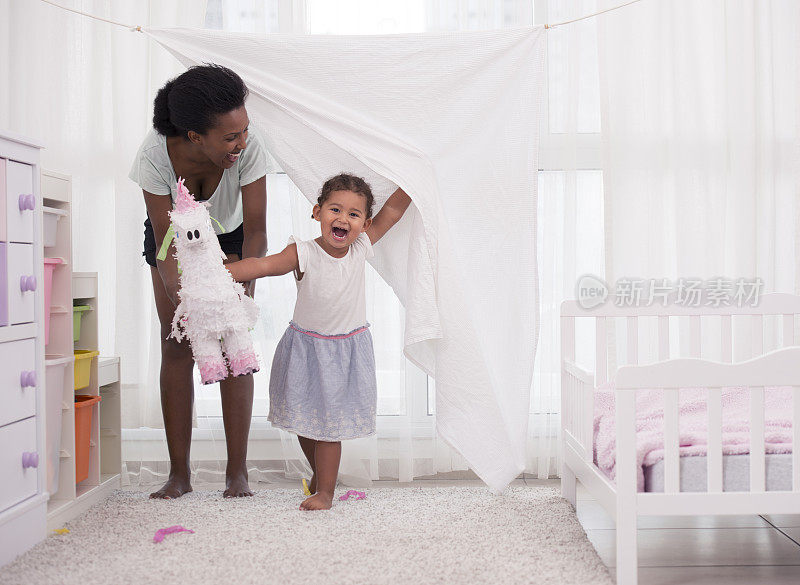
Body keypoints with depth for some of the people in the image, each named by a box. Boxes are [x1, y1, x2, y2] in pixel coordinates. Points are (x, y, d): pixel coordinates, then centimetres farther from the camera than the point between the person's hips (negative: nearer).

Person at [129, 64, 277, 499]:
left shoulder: (249, 145, -36)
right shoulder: (156, 153, -35)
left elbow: (256, 232, -31)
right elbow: (166, 243, -30)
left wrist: (241, 294, -45)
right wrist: (184, 303, -45)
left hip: (230, 235, 0)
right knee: (176, 345, -7)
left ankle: (237, 471, -6)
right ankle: (179, 473, 0)